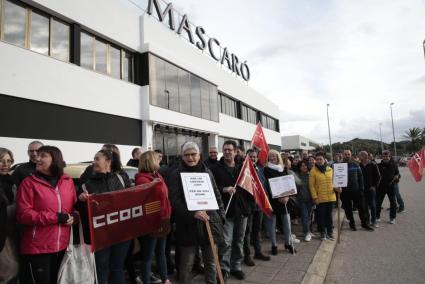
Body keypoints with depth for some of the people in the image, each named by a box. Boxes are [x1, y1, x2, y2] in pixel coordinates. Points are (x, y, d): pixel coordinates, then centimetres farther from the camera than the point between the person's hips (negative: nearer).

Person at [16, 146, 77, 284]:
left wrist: (74, 216, -12)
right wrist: (56, 217, -19)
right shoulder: (28, 182, -8)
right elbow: (23, 214, -13)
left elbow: (75, 206, 11)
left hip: (63, 246, 4)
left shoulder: (68, 181, 4)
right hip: (37, 248, -4)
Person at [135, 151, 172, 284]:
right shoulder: (142, 179, -16)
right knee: (148, 256, 6)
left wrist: (167, 215, 13)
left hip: (163, 220, 8)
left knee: (161, 253, 22)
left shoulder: (158, 176, 11)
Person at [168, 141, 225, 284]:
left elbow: (217, 196, 14)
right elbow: (175, 200, -13)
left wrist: (221, 216, 7)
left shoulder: (207, 172, 10)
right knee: (186, 264, 7)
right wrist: (193, 213, -25)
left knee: (211, 261, 15)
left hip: (210, 222, 4)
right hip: (188, 225, -3)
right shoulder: (176, 174, -4)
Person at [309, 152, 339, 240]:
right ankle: (323, 232, 22)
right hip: (320, 198, -4)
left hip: (330, 197, 4)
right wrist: (314, 197, -12)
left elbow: (333, 181, 15)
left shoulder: (330, 169, 4)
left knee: (329, 215, 15)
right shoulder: (313, 171, -9)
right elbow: (311, 185, -9)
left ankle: (330, 232, 27)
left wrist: (336, 187, -5)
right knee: (321, 216, 6)